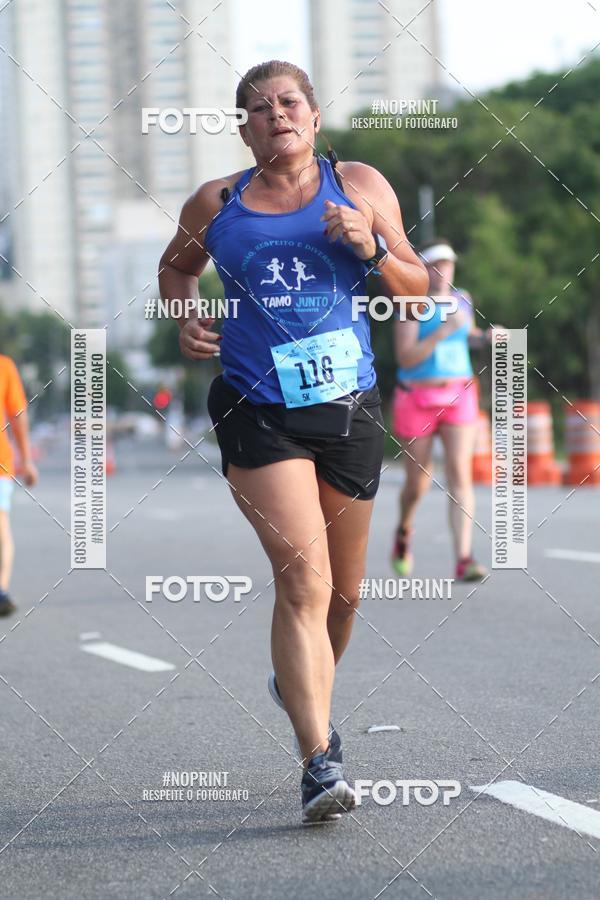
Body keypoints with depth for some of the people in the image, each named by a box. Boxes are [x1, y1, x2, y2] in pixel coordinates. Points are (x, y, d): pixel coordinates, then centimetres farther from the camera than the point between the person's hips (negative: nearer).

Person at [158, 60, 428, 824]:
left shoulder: (361, 186, 6)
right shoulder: (214, 204, 6)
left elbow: (417, 289, 10)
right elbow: (176, 266, 25)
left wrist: (372, 248, -10)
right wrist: (183, 319, 5)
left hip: (349, 410, 2)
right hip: (258, 412, -2)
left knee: (344, 588, 14)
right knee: (304, 578, -18)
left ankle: (299, 685, 45)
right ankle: (319, 763, -20)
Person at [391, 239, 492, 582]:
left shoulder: (461, 299, 5)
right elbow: (405, 358, -19)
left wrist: (485, 336, 2)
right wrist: (444, 331, -27)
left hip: (458, 398, 2)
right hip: (416, 399, -2)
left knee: (460, 475, -14)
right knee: (419, 482, 9)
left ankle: (464, 562, -21)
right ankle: (405, 530, 43)